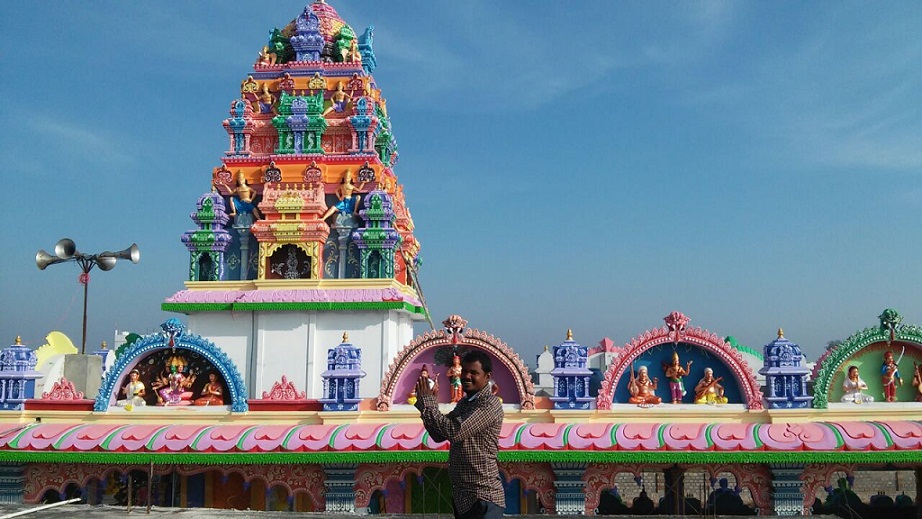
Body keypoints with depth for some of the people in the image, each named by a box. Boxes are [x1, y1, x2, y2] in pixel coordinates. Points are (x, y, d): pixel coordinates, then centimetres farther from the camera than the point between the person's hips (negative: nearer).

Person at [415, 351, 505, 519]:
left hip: (482, 498, -9)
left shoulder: (489, 404, -17)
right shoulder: (464, 403, 13)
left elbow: (455, 431, -27)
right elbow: (439, 435, 12)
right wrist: (429, 401, -1)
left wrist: (427, 400, -18)